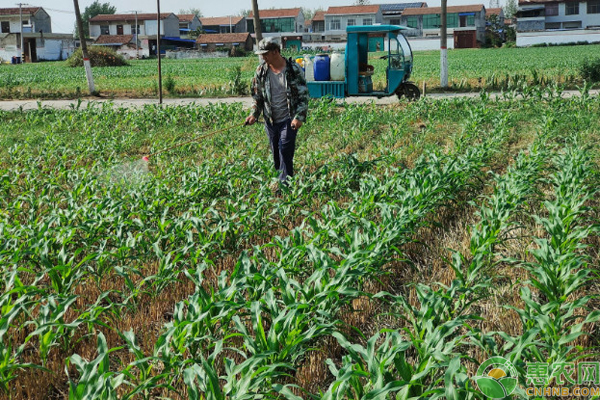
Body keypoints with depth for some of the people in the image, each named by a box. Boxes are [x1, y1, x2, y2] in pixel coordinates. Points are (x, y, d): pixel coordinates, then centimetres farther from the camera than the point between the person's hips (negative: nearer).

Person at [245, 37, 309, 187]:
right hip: (270, 119, 4)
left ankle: (285, 182, -4)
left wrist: (299, 117, -15)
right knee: (275, 151, 11)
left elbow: (303, 94, -7)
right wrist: (254, 114, 0)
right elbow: (257, 95, 12)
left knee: (285, 150, -11)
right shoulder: (261, 70, 1)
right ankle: (278, 176, 26)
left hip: (289, 119, -4)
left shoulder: (294, 69, -10)